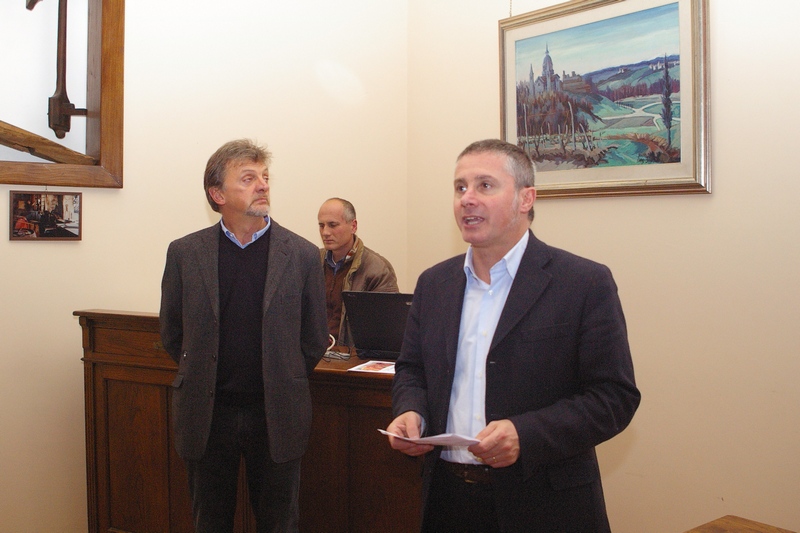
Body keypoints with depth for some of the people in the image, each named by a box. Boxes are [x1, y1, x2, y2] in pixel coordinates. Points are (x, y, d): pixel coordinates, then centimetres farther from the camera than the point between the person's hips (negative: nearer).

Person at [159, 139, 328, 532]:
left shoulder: (301, 255, -3)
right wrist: (203, 378, 8)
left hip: (276, 419, -1)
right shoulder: (184, 253, 0)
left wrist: (281, 383, 7)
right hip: (206, 416, 1)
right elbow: (171, 334, 8)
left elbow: (314, 341, 4)